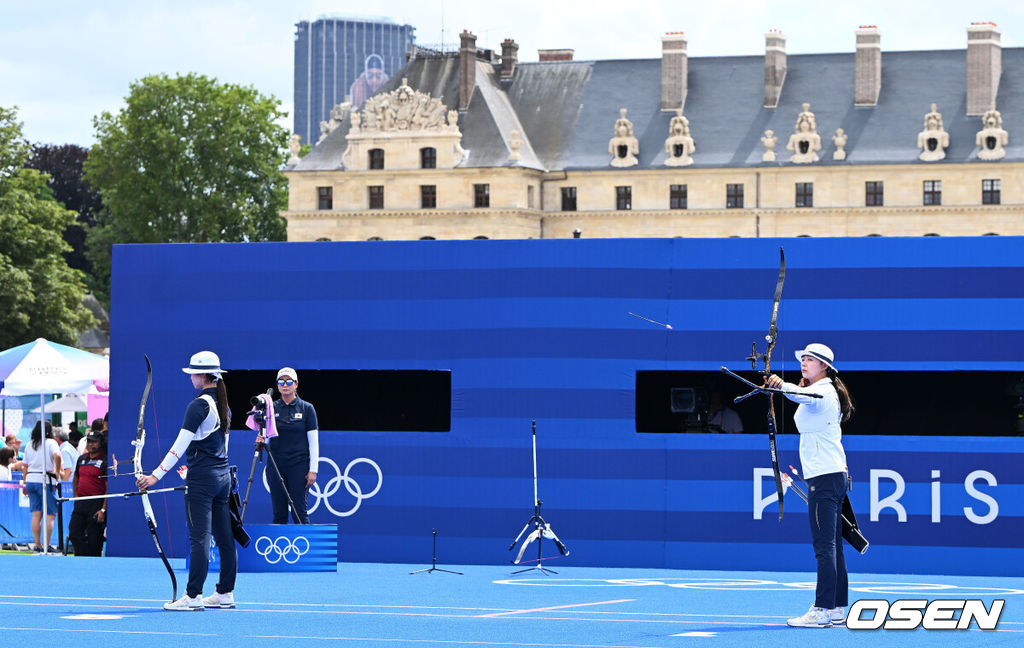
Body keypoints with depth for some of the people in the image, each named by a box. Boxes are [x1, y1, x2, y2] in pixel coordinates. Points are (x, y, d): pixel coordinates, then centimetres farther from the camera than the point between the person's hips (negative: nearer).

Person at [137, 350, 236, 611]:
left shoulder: (199, 405, -13)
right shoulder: (222, 404, 12)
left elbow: (180, 445, -17)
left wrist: (156, 475, -17)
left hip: (202, 479, -9)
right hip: (222, 475, 9)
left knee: (199, 538, -9)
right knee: (224, 537, 8)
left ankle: (193, 596, -10)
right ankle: (225, 594, 12)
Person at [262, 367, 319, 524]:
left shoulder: (306, 408, 2)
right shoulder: (271, 408, 8)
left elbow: (314, 441, 0)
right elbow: (264, 434, 11)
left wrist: (313, 470, -6)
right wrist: (261, 439, -14)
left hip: (299, 464, -3)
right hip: (276, 465, 3)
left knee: (299, 512, -6)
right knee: (279, 513, 3)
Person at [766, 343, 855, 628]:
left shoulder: (823, 391, -11)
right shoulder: (821, 393, 20)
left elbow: (803, 395, -34)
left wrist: (782, 385, -50)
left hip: (825, 476, -11)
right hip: (834, 475, 11)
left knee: (824, 545, -14)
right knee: (832, 544, 11)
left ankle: (822, 610, -18)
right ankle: (838, 608, 13)